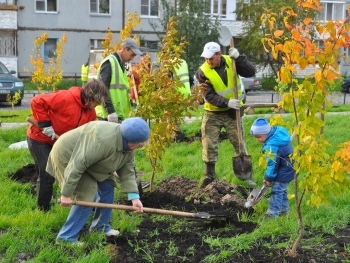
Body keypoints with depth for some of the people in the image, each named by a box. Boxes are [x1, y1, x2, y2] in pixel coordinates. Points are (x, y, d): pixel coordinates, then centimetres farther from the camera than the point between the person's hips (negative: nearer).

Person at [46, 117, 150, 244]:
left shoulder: (129, 145, -10)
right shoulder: (104, 141, -38)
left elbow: (127, 171, -5)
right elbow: (77, 165, -36)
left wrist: (134, 197, -14)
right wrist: (66, 194, -30)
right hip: (68, 156, -9)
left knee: (107, 186, 9)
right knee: (87, 197, -13)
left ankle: (101, 226, 23)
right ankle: (66, 237, -4)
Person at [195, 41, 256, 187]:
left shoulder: (231, 62, -8)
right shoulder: (203, 72, -15)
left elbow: (251, 72, -14)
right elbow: (209, 96, -19)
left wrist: (239, 58, -26)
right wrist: (227, 102, -30)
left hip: (232, 112, 1)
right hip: (213, 113, -1)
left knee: (240, 144, 6)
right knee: (209, 146, 2)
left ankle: (247, 175, 17)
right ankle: (209, 176, 17)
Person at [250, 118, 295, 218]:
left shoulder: (272, 146, -30)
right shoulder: (278, 131, -1)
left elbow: (272, 164, -22)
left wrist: (269, 178, -7)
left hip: (284, 172, -10)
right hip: (289, 168, 10)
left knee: (276, 191, -4)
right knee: (281, 190, 20)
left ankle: (272, 213, 2)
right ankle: (284, 210, 32)